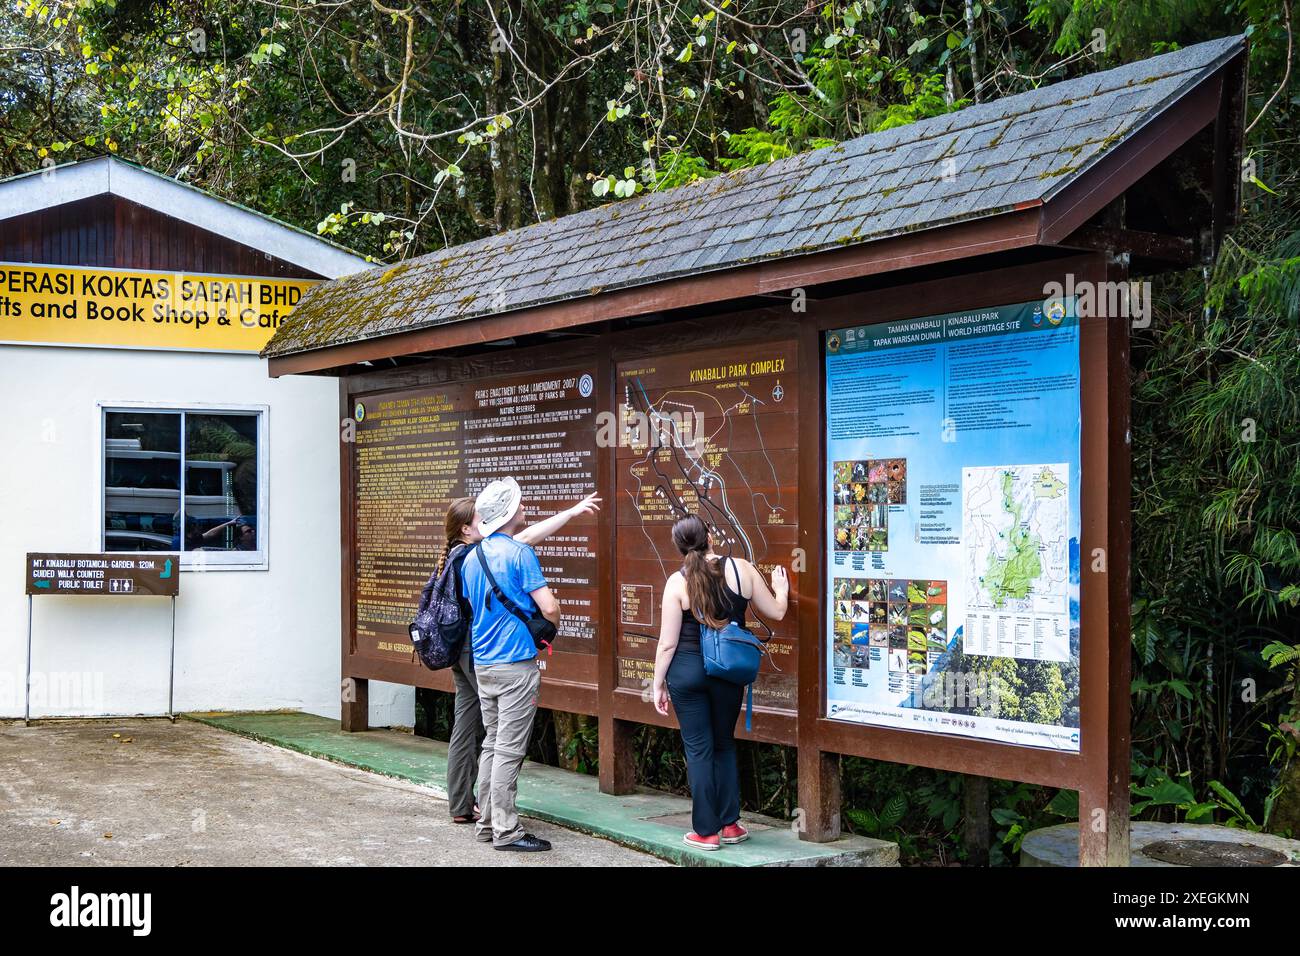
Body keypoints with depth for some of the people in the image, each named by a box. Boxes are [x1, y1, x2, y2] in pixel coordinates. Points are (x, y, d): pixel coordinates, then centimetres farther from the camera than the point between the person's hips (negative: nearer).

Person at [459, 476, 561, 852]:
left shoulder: (472, 557, 10)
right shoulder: (519, 553, -13)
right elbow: (550, 608, -17)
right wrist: (550, 629, 5)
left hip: (483, 663, 7)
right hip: (516, 662, -7)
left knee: (492, 743, 15)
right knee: (509, 748, -4)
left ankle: (486, 823, 19)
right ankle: (506, 831, -1)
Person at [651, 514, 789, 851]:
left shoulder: (677, 582, -10)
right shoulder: (741, 569, -5)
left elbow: (667, 643, -7)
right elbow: (776, 612, 6)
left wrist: (658, 685, 4)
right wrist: (781, 589, 27)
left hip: (687, 671, -2)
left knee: (698, 749, 6)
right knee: (724, 744, 19)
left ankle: (706, 831, 11)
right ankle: (730, 824, 23)